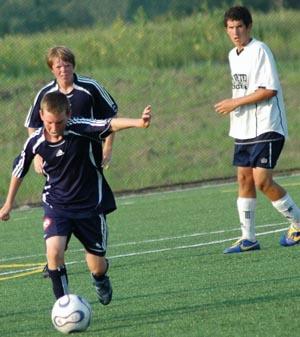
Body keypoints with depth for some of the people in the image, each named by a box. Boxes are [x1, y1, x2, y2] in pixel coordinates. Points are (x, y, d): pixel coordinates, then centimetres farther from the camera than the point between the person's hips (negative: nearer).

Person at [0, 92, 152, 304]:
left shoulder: (80, 129, -21)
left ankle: (101, 279, 43)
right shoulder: (36, 142, -12)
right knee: (54, 251, -25)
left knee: (97, 266, 5)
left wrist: (138, 123, -58)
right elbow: (19, 170, 6)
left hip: (90, 204, -1)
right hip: (56, 205, 1)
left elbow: (110, 125, -38)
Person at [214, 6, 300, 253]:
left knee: (262, 181, -12)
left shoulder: (260, 50, -13)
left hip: (266, 128, -8)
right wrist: (232, 107, 10)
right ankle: (248, 238, 9)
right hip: (243, 129, 8)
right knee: (244, 179, 5)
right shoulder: (233, 55, 13)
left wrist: (236, 103, -16)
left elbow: (269, 90, -18)